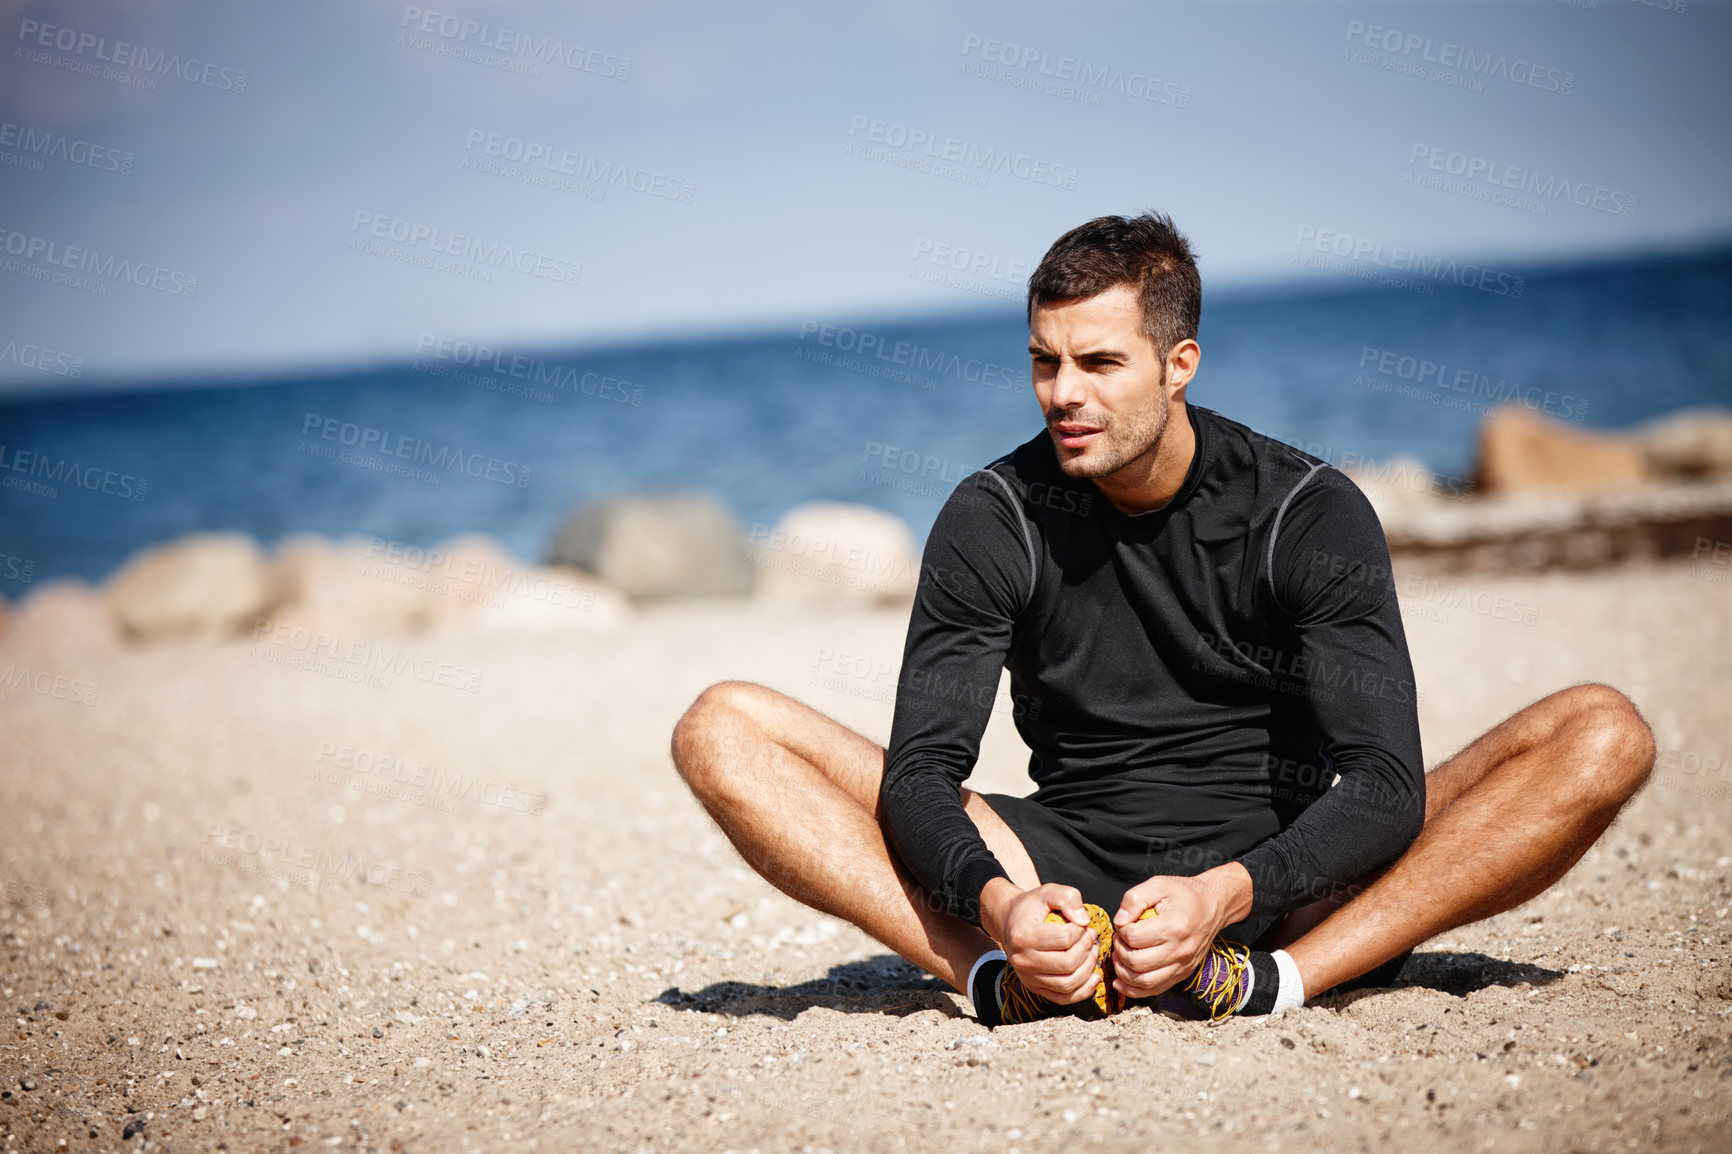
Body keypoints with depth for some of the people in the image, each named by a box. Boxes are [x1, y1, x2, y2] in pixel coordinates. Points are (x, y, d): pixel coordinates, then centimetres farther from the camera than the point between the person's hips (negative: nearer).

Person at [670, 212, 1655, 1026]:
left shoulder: (1313, 513, -7)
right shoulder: (997, 519, -4)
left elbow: (1384, 780, -17)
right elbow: (920, 771, -10)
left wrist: (1223, 895, -36)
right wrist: (998, 906, -33)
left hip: (1281, 874, 0)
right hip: (1072, 865, 1)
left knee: (1603, 734, -23)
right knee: (724, 730, -15)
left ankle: (1280, 978, -36)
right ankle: (1002, 977, -33)